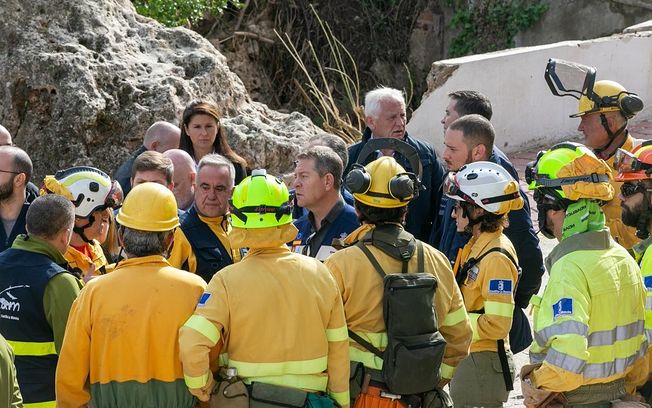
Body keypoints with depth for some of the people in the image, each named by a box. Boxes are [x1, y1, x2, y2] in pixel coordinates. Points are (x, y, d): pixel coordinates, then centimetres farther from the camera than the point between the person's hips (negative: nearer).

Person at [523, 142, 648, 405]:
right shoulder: (623, 257, 5)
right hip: (619, 392, 8)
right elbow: (641, 338, 10)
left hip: (577, 401, -8)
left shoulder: (570, 267, -22)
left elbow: (567, 355, -32)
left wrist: (537, 388, -16)